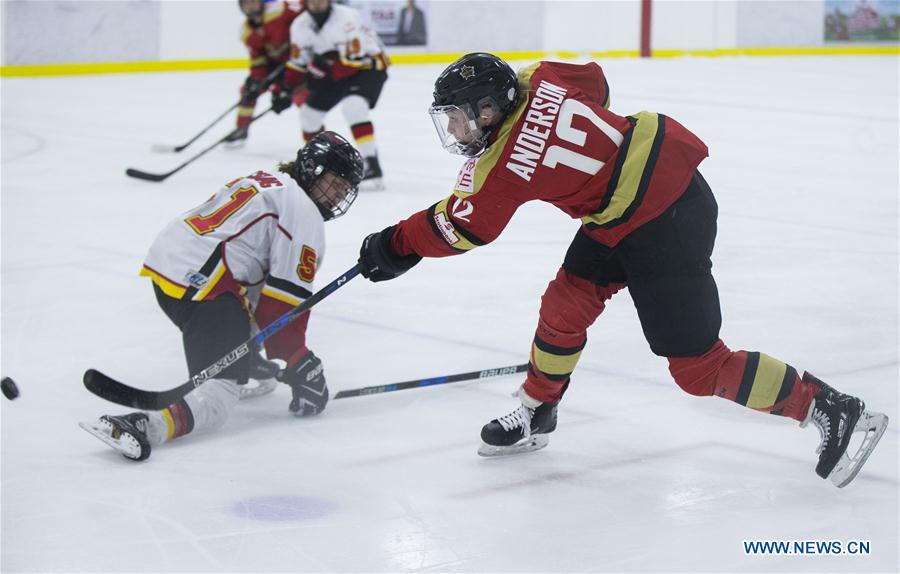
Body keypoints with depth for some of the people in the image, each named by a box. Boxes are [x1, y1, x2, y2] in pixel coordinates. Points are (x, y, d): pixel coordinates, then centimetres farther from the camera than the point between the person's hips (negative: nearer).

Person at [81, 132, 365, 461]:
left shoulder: (261, 183, 28)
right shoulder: (305, 215, -1)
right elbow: (286, 299, -8)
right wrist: (297, 364, -1)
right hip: (199, 283, -10)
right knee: (220, 395, -19)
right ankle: (147, 424, -40)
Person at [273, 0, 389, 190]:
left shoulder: (346, 18, -28)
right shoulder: (300, 25, -6)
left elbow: (356, 59, -30)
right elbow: (298, 63, 6)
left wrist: (324, 67, -29)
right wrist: (285, 91, 1)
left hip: (369, 65, -8)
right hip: (334, 73, 8)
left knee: (353, 106, -32)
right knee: (310, 111, 8)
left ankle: (372, 165, -31)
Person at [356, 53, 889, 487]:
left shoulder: (504, 166, -20)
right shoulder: (538, 82, -2)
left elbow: (458, 228, -7)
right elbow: (594, 82, 19)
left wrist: (392, 247, 6)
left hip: (666, 225, -10)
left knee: (696, 364, -4)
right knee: (565, 305, 10)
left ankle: (833, 410, 4)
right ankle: (535, 415, 26)